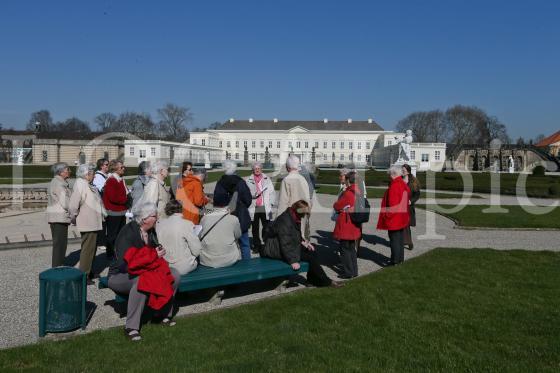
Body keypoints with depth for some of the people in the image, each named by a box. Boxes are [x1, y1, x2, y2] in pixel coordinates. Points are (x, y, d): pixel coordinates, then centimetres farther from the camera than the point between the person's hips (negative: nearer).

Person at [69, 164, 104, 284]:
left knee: (91, 248, 19)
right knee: (88, 249, -4)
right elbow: (73, 206, -25)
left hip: (93, 223, 10)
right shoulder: (80, 185, -19)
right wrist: (74, 218, -12)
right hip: (88, 224, -10)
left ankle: (88, 271, 32)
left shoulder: (88, 185, 12)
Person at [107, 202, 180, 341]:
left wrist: (159, 252, -9)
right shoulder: (127, 233, -22)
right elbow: (126, 263, -29)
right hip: (120, 275, -7)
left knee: (175, 275, -11)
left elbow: (155, 250, 17)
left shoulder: (150, 232, 2)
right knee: (141, 281, -40)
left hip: (144, 270, 8)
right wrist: (153, 255, -23)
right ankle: (131, 327, -30)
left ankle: (165, 314, 2)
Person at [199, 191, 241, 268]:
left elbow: (199, 236, 8)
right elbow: (238, 235, 8)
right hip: (228, 261, -1)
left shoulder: (205, 218, -5)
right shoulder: (233, 219, -9)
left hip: (206, 261, 1)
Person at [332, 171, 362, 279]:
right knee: (352, 248, 17)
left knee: (345, 249, 3)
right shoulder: (359, 192, 4)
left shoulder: (347, 193, -19)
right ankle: (354, 271, 23)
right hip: (355, 225, 8)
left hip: (345, 225, -8)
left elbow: (336, 206, -12)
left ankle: (348, 272, 6)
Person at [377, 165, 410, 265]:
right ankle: (400, 258, 26)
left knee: (394, 239, 0)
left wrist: (388, 215, -14)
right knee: (400, 238, 17)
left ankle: (395, 260, 7)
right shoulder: (403, 184, 8)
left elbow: (392, 203, -23)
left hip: (394, 218, -9)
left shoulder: (394, 186, -21)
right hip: (402, 217, 9)